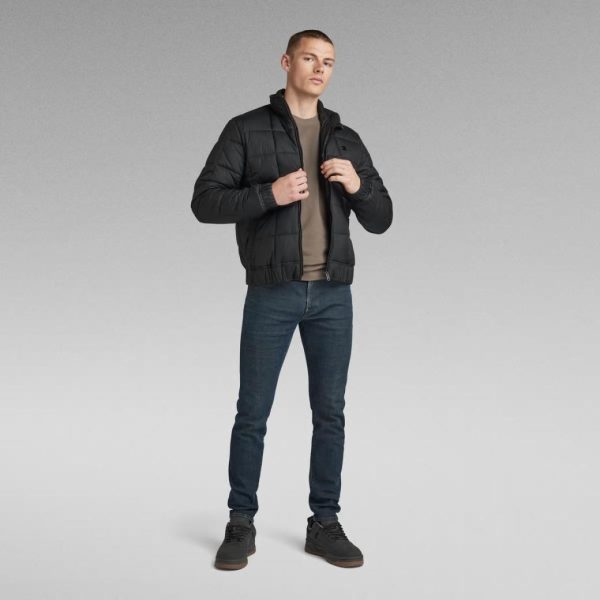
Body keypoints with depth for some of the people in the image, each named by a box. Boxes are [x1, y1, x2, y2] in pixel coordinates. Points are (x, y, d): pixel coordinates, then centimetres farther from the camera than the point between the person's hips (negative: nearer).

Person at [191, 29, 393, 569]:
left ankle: (324, 524, 16)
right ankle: (241, 525, 15)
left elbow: (380, 219, 8)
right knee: (253, 413, 1)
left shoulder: (346, 139, 11)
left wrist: (357, 185, -13)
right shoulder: (247, 130, 0)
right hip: (272, 294, -3)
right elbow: (205, 203, -7)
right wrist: (270, 194, -21)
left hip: (333, 295, 3)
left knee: (330, 412, 5)